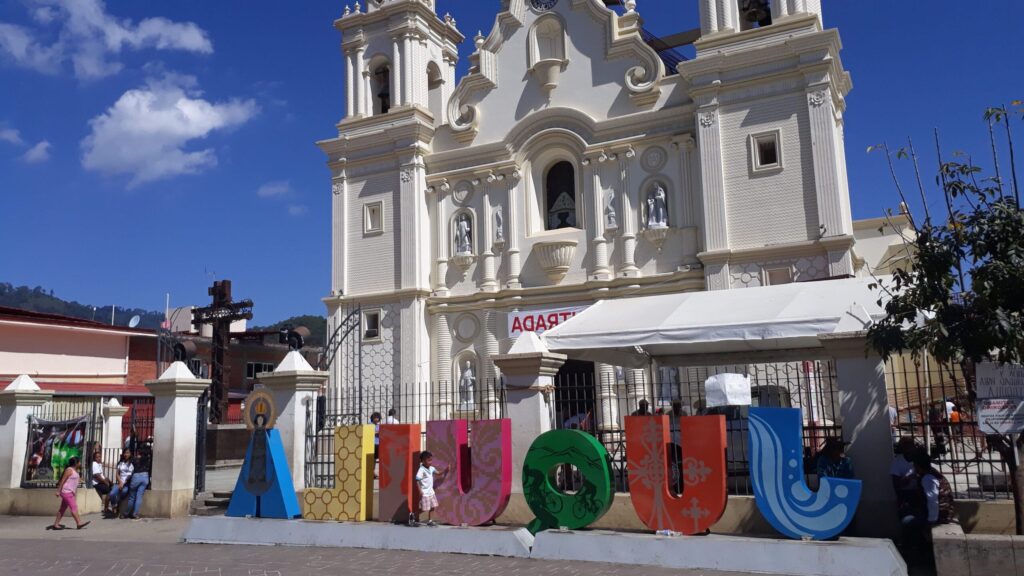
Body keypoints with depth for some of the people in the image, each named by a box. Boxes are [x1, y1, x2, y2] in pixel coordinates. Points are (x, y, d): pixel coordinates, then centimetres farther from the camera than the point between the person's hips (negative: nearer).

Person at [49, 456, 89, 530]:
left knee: (63, 508, 11)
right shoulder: (69, 470, -13)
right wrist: (58, 491, -17)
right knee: (74, 507, -10)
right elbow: (62, 480, -15)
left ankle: (56, 524, 16)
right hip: (66, 492, -10)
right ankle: (79, 523, -9)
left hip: (70, 492, 10)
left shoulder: (75, 471, 16)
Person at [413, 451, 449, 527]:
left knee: (432, 507, 10)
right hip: (424, 493, -8)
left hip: (431, 491, 8)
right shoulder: (421, 470, -19)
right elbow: (417, 480, -22)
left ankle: (429, 521, 20)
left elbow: (438, 474, 13)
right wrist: (420, 491, -25)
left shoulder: (431, 468, 5)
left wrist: (445, 470, -3)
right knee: (423, 509, -3)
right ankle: (416, 519, 17)